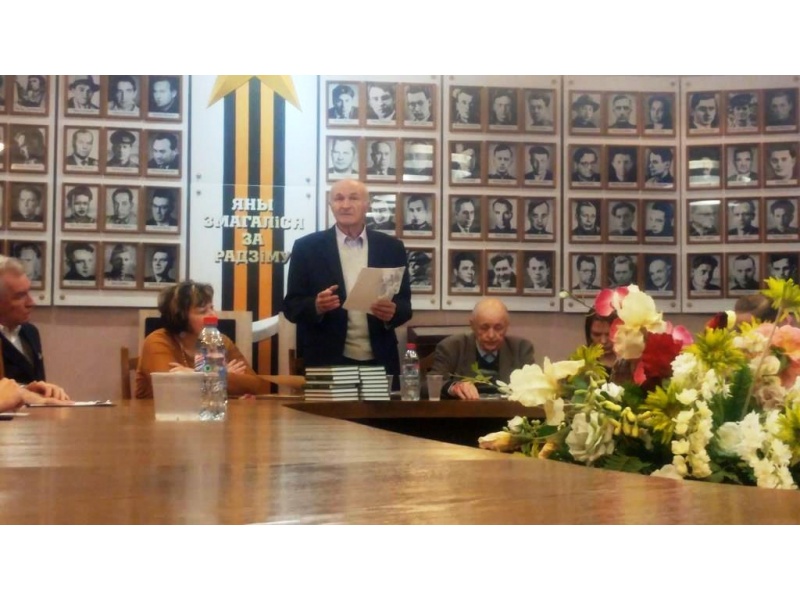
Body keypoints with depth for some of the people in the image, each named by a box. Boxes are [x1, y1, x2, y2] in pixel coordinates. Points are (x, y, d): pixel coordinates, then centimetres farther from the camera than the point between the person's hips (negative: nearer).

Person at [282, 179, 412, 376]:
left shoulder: (391, 247, 5)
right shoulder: (307, 247, 0)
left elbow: (405, 303, 6)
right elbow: (291, 306, -1)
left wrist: (392, 312, -16)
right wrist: (316, 306, -21)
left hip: (379, 360, 2)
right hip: (326, 361, -2)